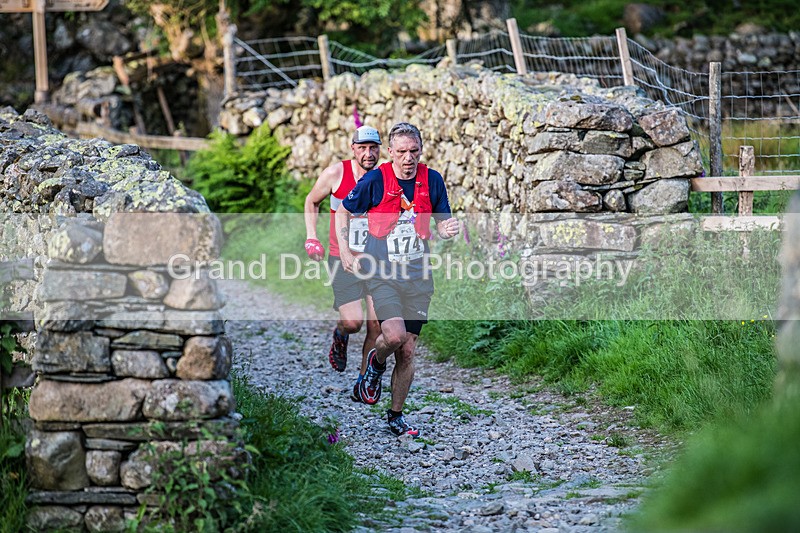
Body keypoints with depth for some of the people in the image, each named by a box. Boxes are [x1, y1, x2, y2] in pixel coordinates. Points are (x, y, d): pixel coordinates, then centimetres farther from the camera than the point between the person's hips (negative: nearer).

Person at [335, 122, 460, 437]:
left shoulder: (432, 180, 0)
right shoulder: (375, 180, -8)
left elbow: (442, 221, 9)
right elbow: (344, 211, 5)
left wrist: (447, 229, -15)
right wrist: (344, 249, -4)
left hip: (417, 276, 3)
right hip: (381, 273, -3)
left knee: (408, 350, 4)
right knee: (394, 335, -23)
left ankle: (396, 417, 20)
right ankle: (375, 364, 13)